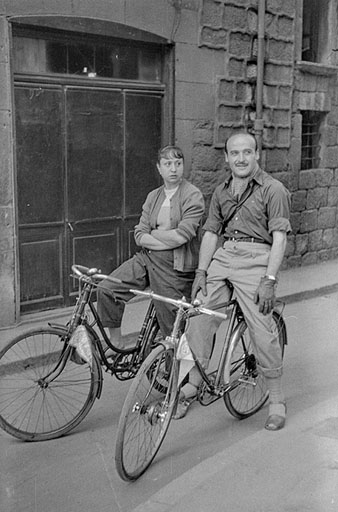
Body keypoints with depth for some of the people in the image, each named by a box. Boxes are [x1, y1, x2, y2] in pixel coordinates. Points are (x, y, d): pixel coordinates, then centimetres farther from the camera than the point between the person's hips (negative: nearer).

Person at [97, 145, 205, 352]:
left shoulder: (193, 195, -7)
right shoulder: (153, 196, 11)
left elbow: (181, 235, -19)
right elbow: (140, 235, 4)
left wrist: (152, 234, -5)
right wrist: (167, 240, -14)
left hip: (175, 267, -5)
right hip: (147, 258, 5)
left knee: (173, 329, 0)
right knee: (107, 289, -10)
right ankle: (116, 342, 7)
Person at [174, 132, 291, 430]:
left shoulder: (273, 189, -2)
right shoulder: (221, 192, 17)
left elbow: (279, 238, -8)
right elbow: (211, 233, 15)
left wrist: (269, 280, -17)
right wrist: (201, 272, 4)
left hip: (257, 259, -5)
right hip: (223, 257, 5)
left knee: (262, 333, -11)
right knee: (197, 321, -5)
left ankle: (277, 402, 6)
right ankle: (190, 389, 11)